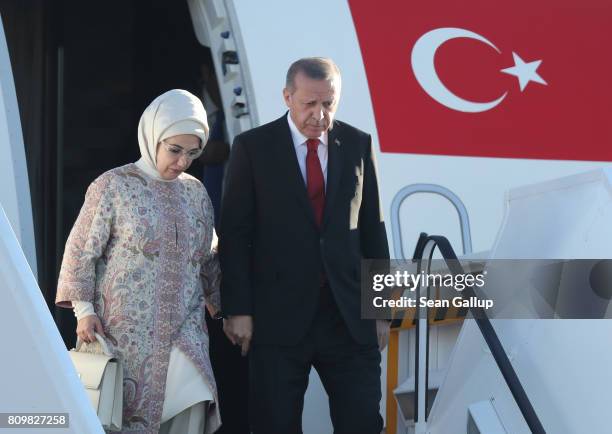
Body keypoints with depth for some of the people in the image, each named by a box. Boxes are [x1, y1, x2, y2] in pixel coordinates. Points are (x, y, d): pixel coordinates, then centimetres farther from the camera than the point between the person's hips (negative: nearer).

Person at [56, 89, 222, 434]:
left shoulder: (196, 192, 10)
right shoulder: (113, 186, -4)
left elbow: (209, 260, 20)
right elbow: (81, 252, -3)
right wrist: (84, 309, -11)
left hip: (185, 336, 4)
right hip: (127, 336, -4)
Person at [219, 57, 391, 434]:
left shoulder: (358, 145, 7)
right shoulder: (253, 147, 0)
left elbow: (373, 231, 9)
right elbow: (235, 235, -1)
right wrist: (237, 309, -7)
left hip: (350, 315, 2)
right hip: (279, 318, -2)